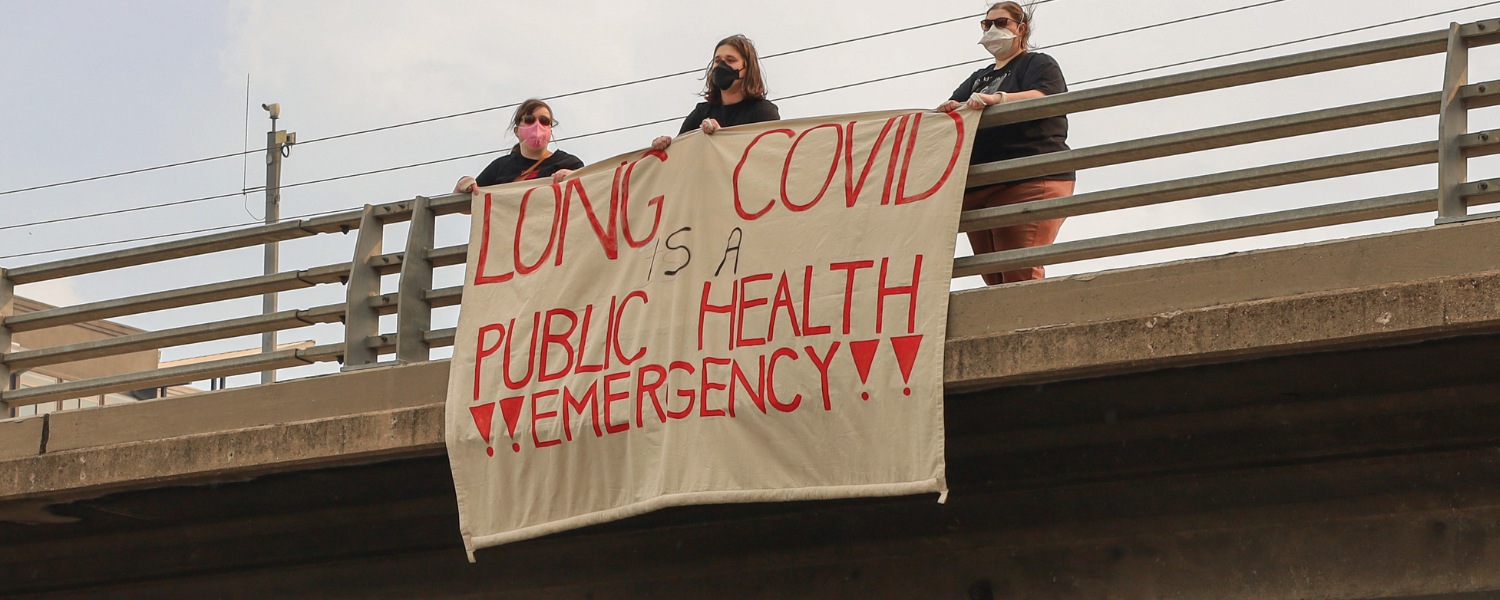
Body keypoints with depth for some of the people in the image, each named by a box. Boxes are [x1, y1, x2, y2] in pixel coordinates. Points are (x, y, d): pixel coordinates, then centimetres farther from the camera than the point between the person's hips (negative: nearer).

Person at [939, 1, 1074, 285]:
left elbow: (1044, 98, -11)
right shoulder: (979, 78, 31)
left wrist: (997, 99, -27)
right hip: (977, 189, 7)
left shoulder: (1038, 64, 10)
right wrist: (951, 109, -8)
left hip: (1029, 181, -7)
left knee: (1021, 275, -19)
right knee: (994, 280, -1)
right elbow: (952, 105, 18)